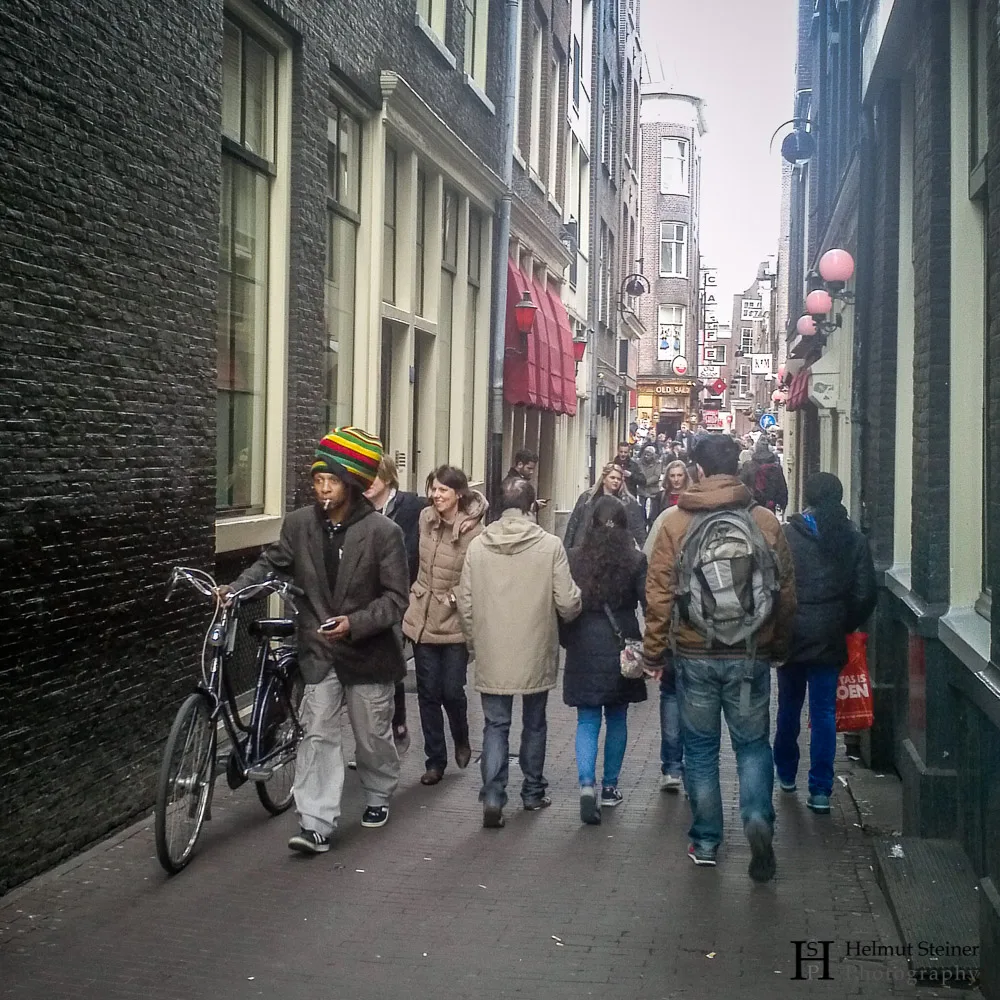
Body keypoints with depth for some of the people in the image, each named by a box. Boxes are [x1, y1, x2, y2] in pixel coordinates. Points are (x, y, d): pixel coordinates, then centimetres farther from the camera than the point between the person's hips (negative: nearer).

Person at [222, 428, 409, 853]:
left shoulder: (383, 532, -14)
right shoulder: (299, 523, -4)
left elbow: (395, 597, -12)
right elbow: (271, 564, 8)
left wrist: (355, 623, -25)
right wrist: (236, 588, -9)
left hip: (367, 650, -2)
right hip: (319, 650, 2)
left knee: (372, 734, 15)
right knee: (317, 734, -5)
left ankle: (378, 795, 41)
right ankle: (316, 823, -2)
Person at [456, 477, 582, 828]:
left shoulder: (477, 545, -5)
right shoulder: (550, 545, -12)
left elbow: (465, 603, 0)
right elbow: (567, 603, -10)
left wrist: (475, 641, 16)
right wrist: (577, 603, 14)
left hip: (492, 656, 1)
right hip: (536, 654, -1)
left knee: (496, 725, 9)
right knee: (534, 723, 17)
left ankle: (493, 796, -4)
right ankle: (533, 792, 29)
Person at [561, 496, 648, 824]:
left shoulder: (573, 559, -3)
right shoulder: (635, 560, -7)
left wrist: (566, 641, 14)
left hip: (583, 650, 0)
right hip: (622, 650, 0)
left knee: (587, 722, 4)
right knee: (617, 720, 15)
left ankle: (587, 784, -15)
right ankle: (610, 787, 21)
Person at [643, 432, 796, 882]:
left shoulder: (675, 522, -6)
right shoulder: (766, 522, -3)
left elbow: (659, 593, -5)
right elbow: (786, 592, 3)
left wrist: (653, 651, 5)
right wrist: (778, 646, 15)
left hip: (695, 655, 0)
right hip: (751, 655, 0)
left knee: (700, 748, 12)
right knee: (753, 743, 12)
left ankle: (705, 841, 19)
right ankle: (758, 819, -9)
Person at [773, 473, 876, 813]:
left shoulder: (785, 536, -10)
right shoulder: (855, 539, -2)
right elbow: (865, 594, -2)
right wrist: (847, 625, 13)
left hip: (791, 637, -1)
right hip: (830, 640, 1)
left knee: (789, 707, 17)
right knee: (824, 712, 6)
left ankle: (786, 772, 32)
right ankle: (820, 790, 4)